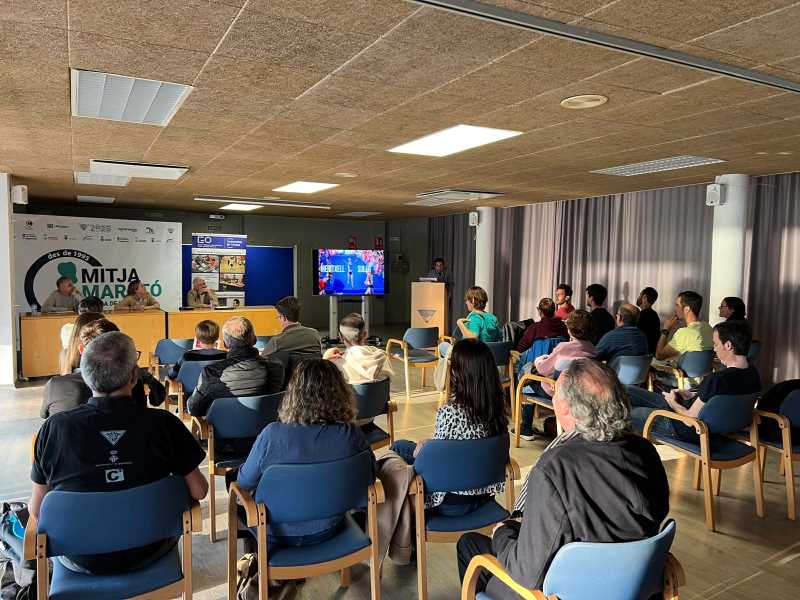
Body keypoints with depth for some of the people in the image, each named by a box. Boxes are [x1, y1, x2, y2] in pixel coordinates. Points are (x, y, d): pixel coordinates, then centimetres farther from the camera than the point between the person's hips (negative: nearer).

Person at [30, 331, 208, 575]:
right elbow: (199, 491, -12)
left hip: (81, 561, 1)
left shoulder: (54, 428, -18)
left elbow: (36, 508, -6)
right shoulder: (163, 424, -20)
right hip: (149, 554, -1)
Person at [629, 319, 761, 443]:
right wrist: (694, 395, 8)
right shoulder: (753, 374, -6)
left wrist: (673, 404, -5)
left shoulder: (717, 379, -34)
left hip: (691, 432, -9)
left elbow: (691, 418, -25)